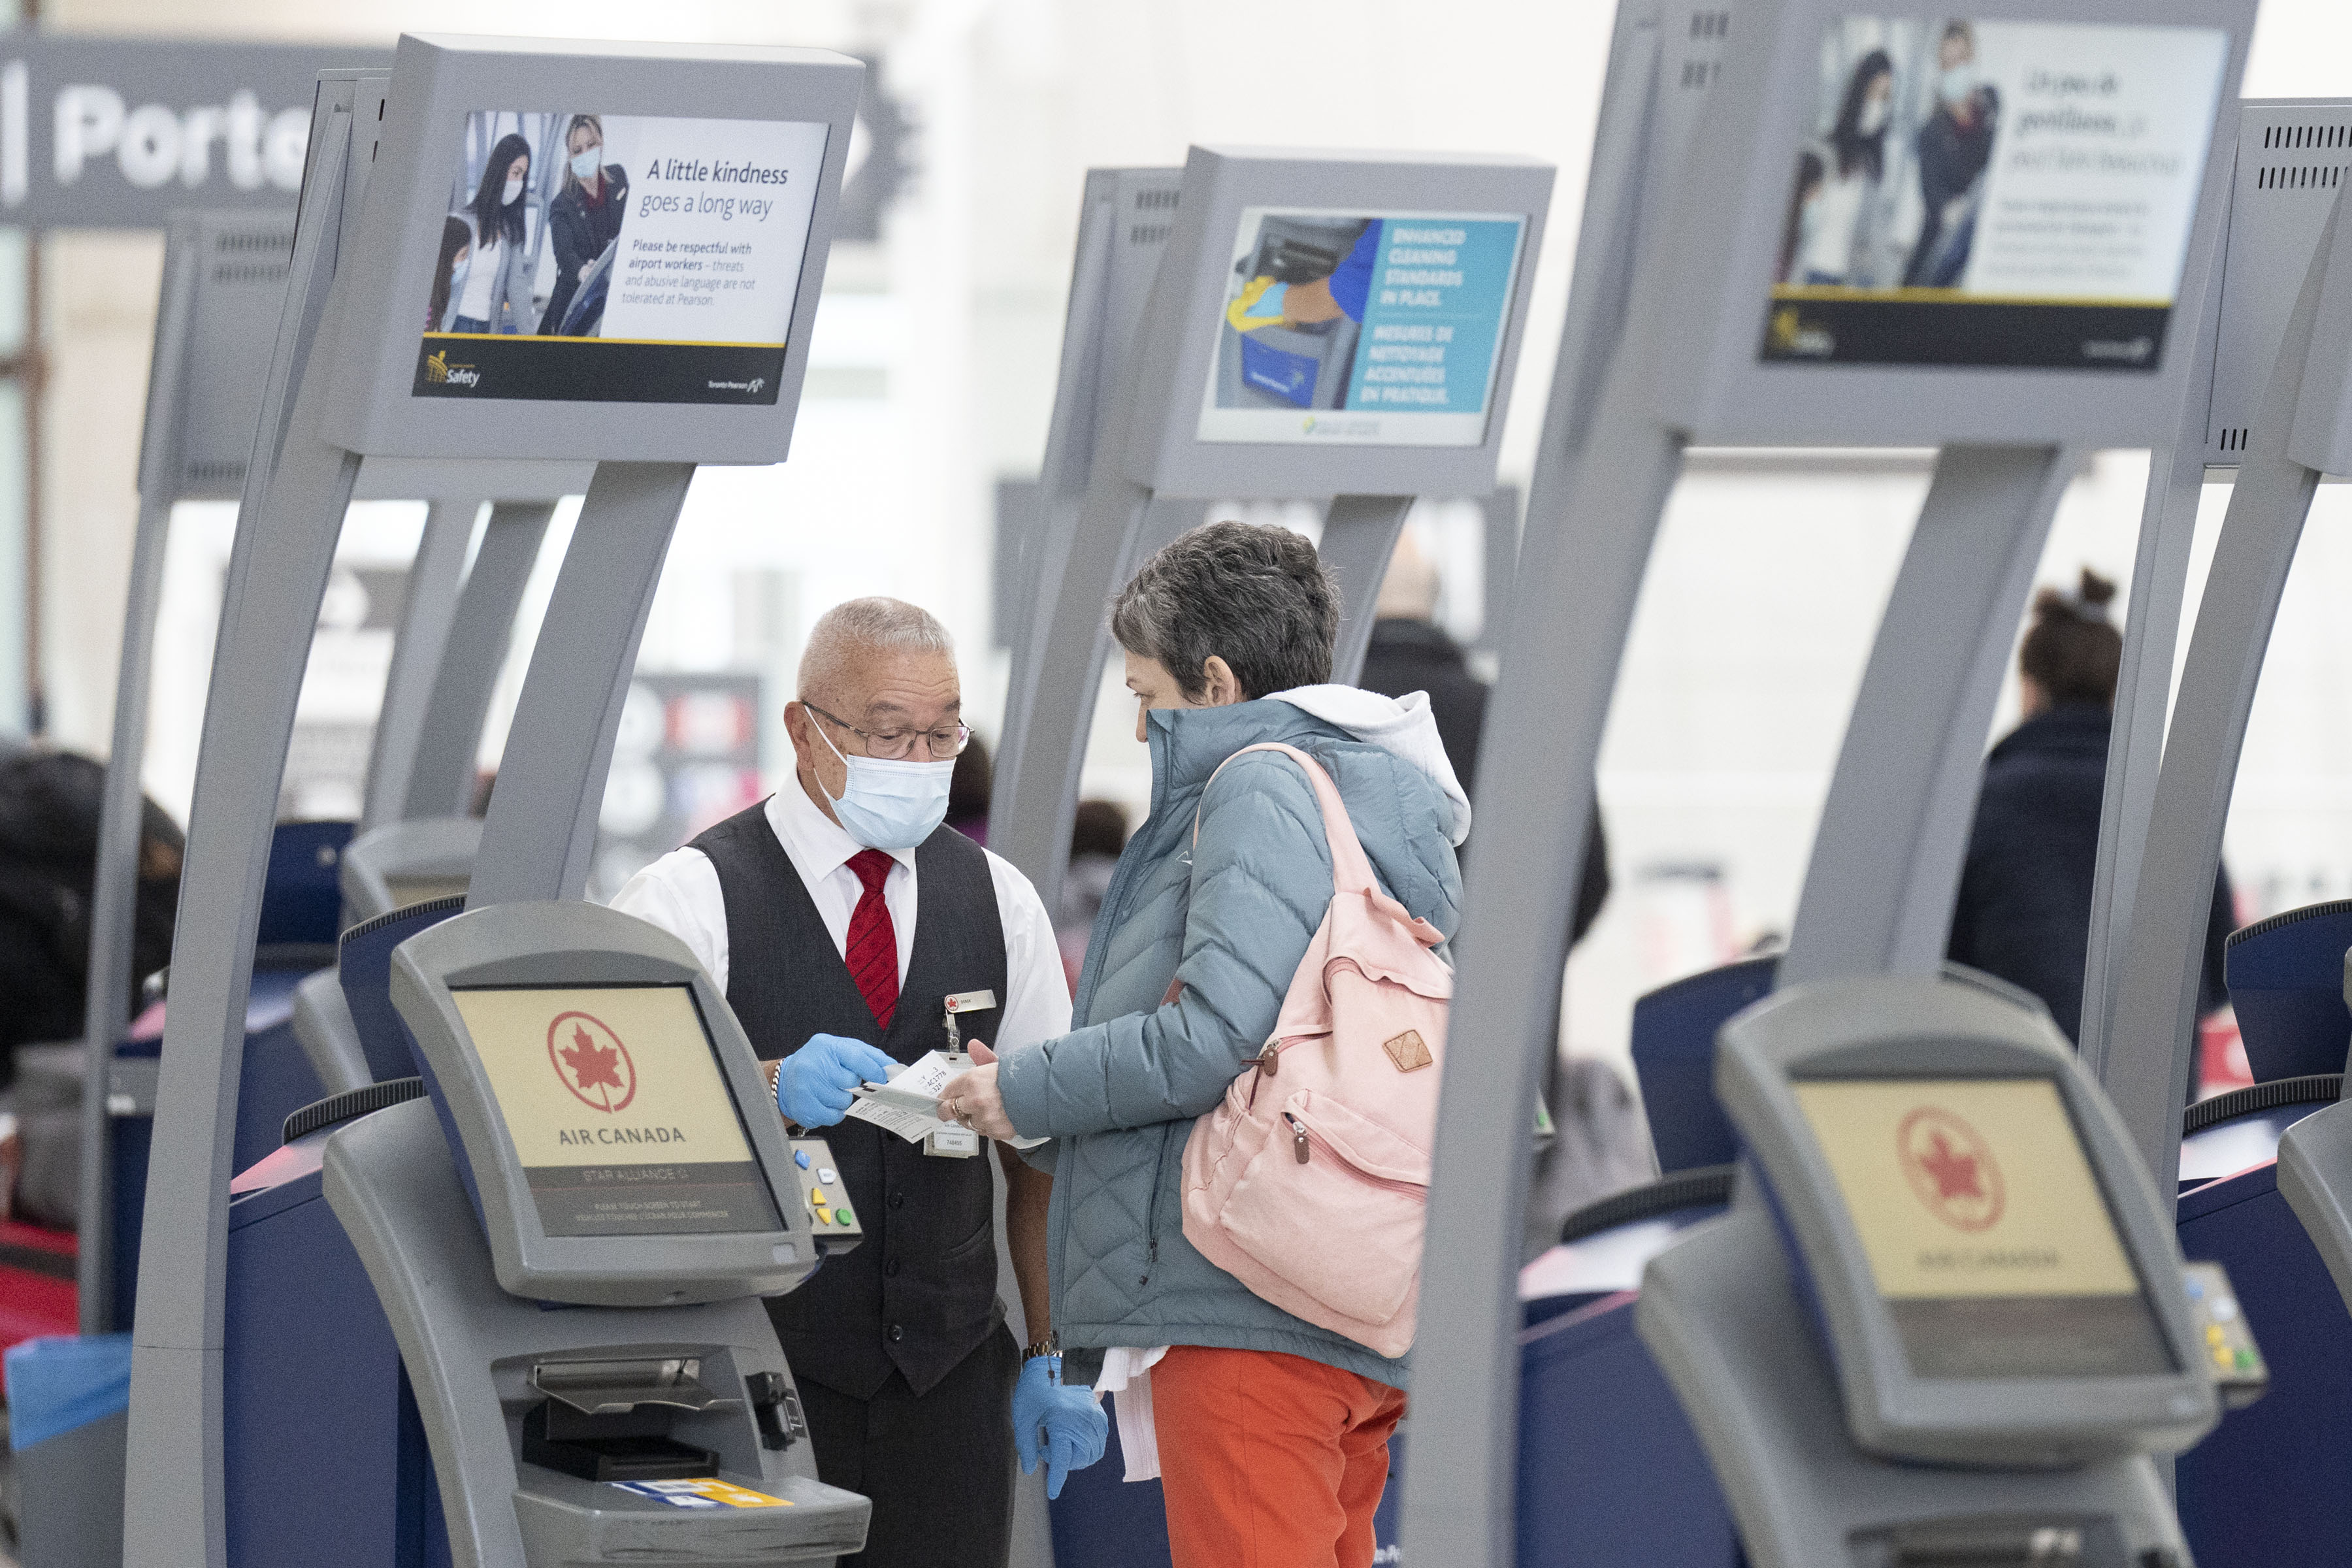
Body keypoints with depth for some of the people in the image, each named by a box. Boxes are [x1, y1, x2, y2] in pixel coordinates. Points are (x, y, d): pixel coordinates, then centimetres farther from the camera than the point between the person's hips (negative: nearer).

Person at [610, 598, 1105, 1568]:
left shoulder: (997, 900, 11)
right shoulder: (693, 898, -4)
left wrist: (1053, 1357, 7)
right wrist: (770, 1089, -31)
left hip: (949, 1373, 4)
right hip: (762, 1369, -4)